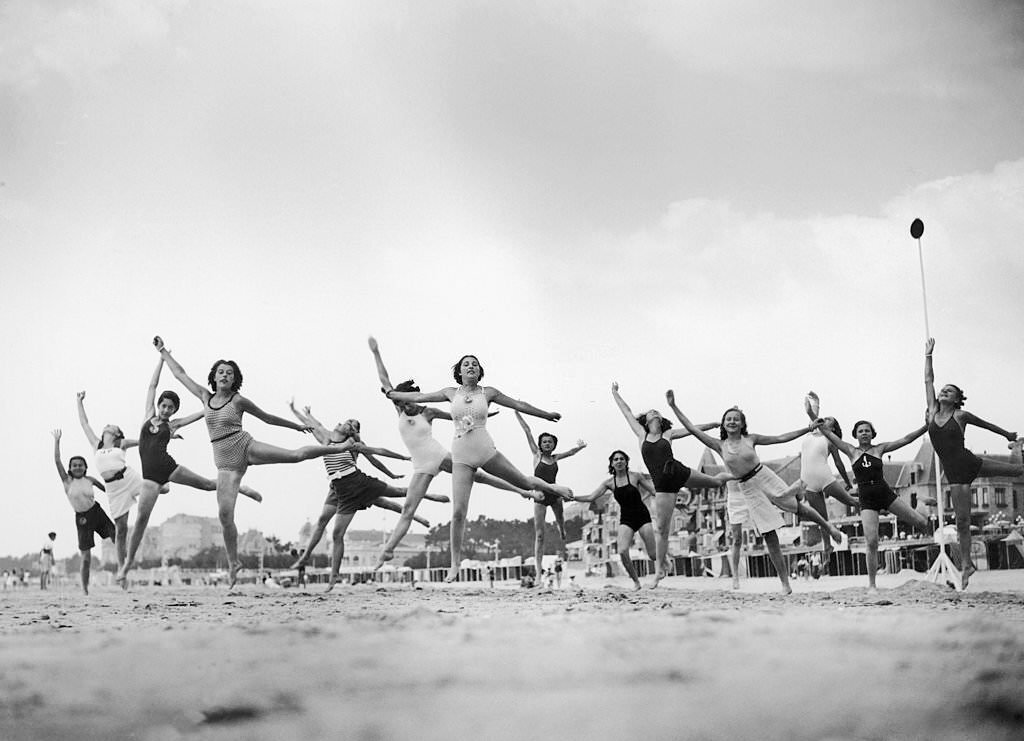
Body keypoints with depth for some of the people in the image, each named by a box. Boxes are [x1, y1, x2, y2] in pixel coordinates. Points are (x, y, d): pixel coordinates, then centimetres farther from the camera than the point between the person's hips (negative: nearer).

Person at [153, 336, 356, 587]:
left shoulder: (238, 401, 1)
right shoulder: (205, 397, 9)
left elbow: (268, 418, 13)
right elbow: (180, 374, 18)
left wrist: (297, 426, 20)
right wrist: (163, 352, 23)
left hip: (246, 447, -3)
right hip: (225, 462, 3)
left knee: (296, 455, -19)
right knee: (224, 515, -6)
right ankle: (233, 563, 9)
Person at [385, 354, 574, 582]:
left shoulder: (488, 392, 4)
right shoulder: (452, 393, 7)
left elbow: (518, 405, 11)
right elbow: (419, 397, 16)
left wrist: (548, 415, 17)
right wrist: (390, 393, 21)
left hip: (486, 450, 0)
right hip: (461, 456, 0)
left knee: (524, 482, 9)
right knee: (458, 511, -6)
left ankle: (553, 488, 44)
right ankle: (455, 563, 4)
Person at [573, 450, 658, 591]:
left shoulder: (635, 476, -4)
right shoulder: (609, 482, 1)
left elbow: (655, 491, 2)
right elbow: (591, 497, -1)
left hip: (642, 516, -2)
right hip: (626, 519, 2)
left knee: (652, 554, -4)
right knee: (622, 551, -21)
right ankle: (636, 582, -3)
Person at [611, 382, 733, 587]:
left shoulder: (668, 434, 10)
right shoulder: (642, 434, 11)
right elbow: (627, 413, 17)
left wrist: (718, 423, 18)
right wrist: (615, 394, 23)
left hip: (679, 473, 1)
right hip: (662, 485, -1)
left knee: (715, 481, 21)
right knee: (661, 528, -2)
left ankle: (735, 475, 58)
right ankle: (660, 568, 7)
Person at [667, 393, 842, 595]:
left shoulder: (750, 439, 0)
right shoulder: (720, 446, 0)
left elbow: (781, 438, 4)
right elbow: (692, 428, -3)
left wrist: (808, 429, 1)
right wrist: (674, 407, -7)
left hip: (765, 477, 0)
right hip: (748, 489, 1)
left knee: (798, 508, 7)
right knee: (769, 536, 0)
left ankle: (827, 525, 42)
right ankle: (785, 583, 5)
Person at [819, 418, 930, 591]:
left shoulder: (879, 449, 5)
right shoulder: (852, 452, 4)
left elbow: (906, 439, 3)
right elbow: (828, 433, -1)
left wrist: (928, 425, -1)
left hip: (885, 494, 1)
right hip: (867, 500, -1)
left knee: (921, 523, -6)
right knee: (871, 543, -10)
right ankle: (871, 585, 0)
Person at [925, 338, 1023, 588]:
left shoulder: (961, 415, -4)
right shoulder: (933, 411, 3)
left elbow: (986, 424, 12)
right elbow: (928, 380, 6)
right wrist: (928, 355, 10)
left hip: (968, 462, -1)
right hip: (954, 473, 2)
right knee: (962, 521, 1)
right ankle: (966, 564, 10)